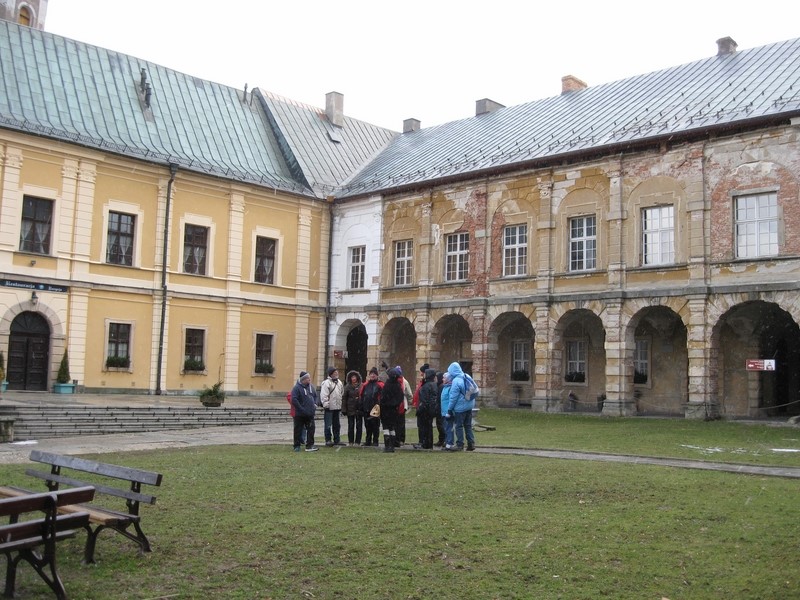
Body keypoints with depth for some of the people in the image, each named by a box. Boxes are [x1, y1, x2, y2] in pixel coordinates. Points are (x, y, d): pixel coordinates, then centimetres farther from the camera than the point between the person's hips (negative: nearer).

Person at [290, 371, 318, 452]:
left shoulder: (311, 386, 8)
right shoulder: (297, 388, -14)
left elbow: (315, 396, 22)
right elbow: (294, 400, -20)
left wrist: (315, 404, 7)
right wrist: (301, 409, -20)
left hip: (310, 413, 6)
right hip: (300, 414, -6)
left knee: (311, 429, 3)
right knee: (298, 430, 4)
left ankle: (309, 445, 10)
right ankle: (297, 446, 14)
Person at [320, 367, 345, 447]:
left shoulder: (339, 382, 13)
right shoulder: (326, 383, -12)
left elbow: (342, 393, 21)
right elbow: (324, 395, -16)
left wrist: (341, 404, 17)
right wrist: (326, 404, -19)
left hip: (337, 407, 8)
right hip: (329, 408, -8)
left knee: (337, 425, 13)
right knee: (328, 425, -4)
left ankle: (337, 440, 21)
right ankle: (328, 440, 2)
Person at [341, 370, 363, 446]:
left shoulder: (361, 386, -1)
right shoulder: (347, 387, 3)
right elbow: (344, 398, 3)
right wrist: (344, 410, -3)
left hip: (359, 409, -1)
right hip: (350, 410, 1)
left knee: (359, 426, 4)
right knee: (351, 426, 6)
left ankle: (357, 442, 11)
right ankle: (351, 441, 14)